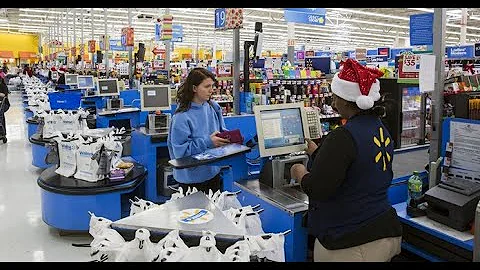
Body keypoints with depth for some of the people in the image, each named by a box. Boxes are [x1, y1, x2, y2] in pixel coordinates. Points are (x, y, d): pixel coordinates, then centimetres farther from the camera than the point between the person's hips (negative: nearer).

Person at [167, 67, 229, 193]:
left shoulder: (213, 107, -1)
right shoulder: (182, 116, -20)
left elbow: (221, 130, 11)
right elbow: (180, 150, -22)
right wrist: (208, 142, -27)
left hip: (213, 172, 6)